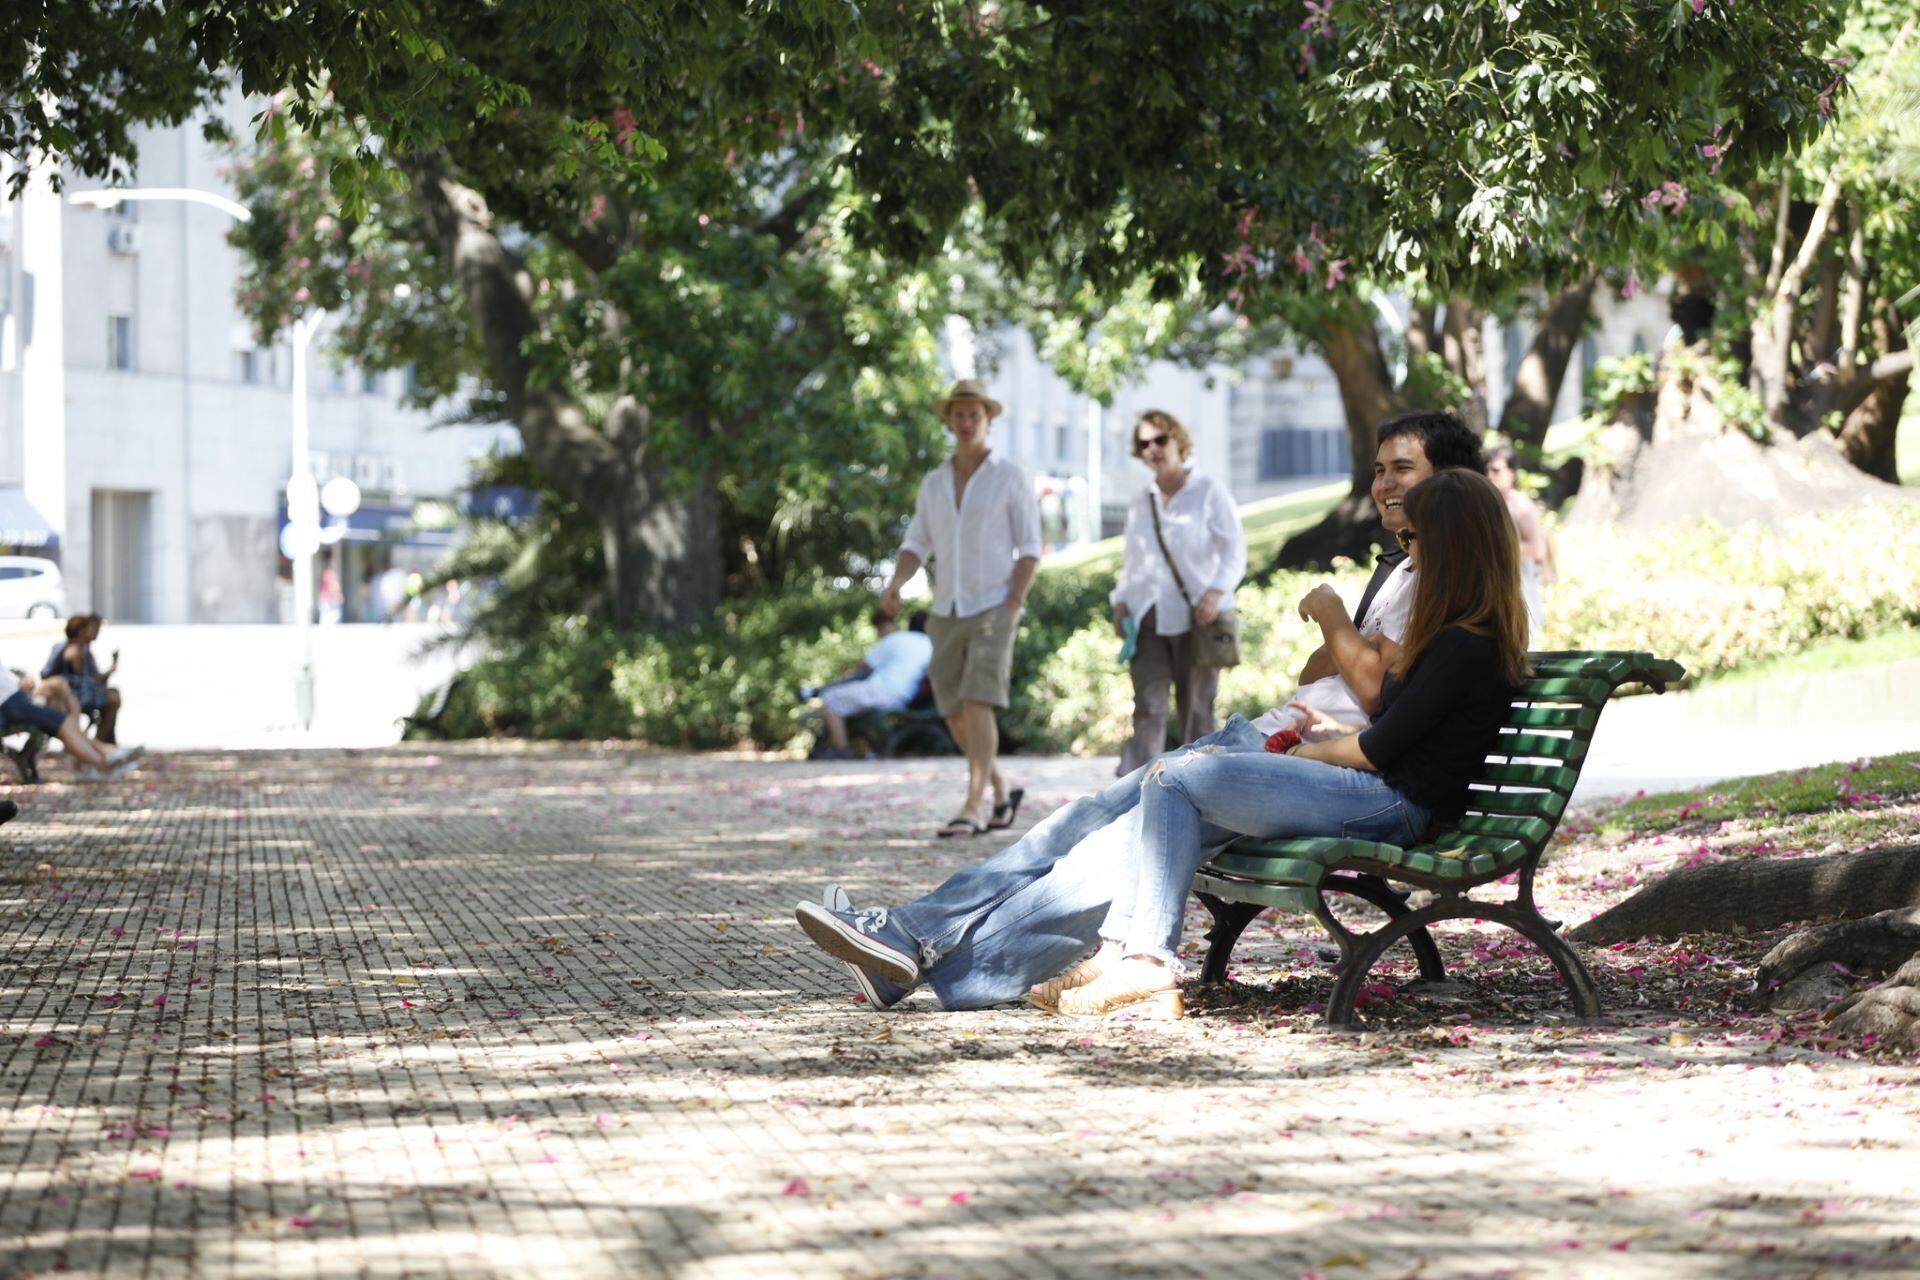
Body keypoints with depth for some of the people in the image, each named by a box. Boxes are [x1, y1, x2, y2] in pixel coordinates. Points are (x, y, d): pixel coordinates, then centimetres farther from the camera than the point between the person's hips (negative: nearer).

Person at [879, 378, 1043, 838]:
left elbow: (1030, 549, -5)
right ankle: (998, 789, 30)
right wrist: (893, 587, -13)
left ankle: (972, 811, -22)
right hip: (948, 614, 6)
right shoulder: (934, 483, 10)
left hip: (994, 611, -5)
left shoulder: (1012, 477, -4)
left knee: (978, 706, -19)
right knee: (957, 715, 7)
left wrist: (1013, 608, -16)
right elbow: (916, 548, 8)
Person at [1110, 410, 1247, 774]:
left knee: (1197, 709, 1)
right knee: (1148, 708, -8)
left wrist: (1216, 592, -19)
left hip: (1196, 617, -3)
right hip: (1148, 619, 3)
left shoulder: (1209, 492, 3)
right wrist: (1120, 602, 10)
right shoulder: (1140, 503, 17)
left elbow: (1234, 550, -4)